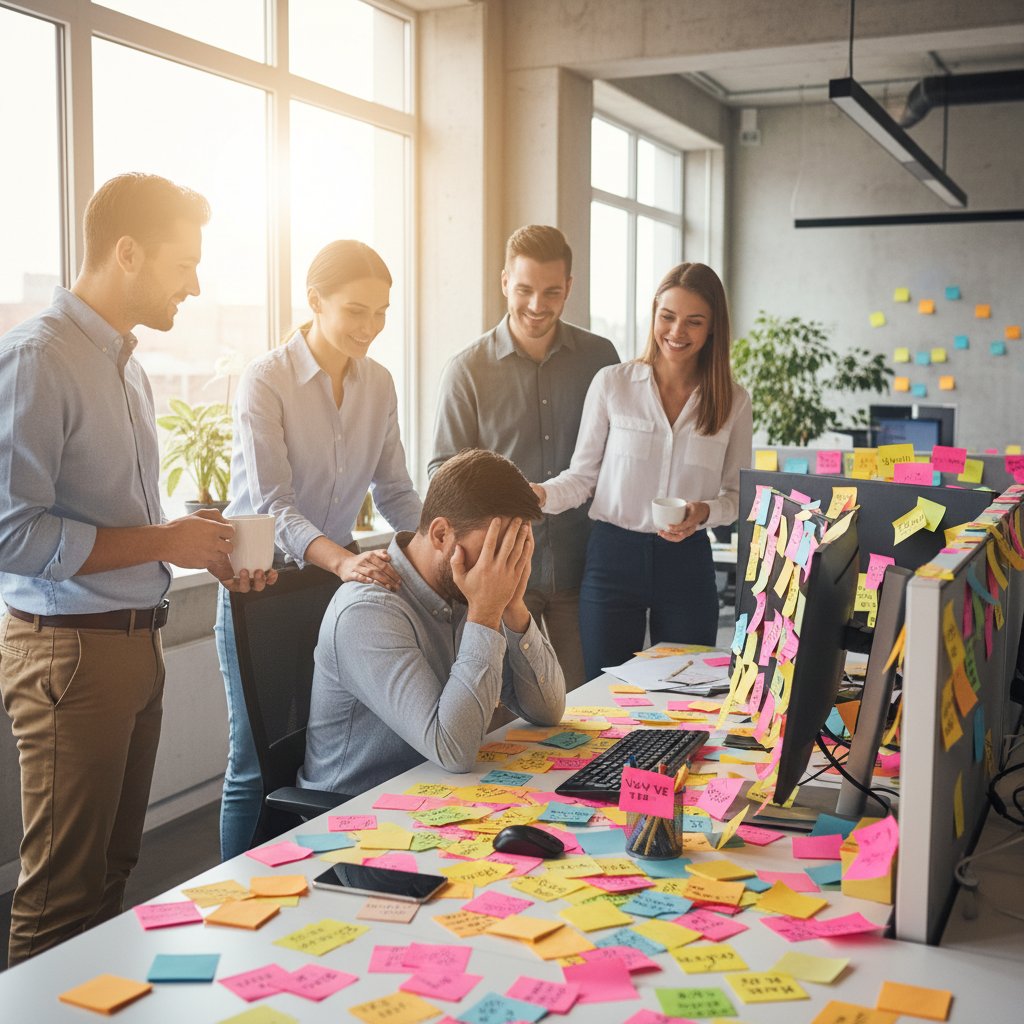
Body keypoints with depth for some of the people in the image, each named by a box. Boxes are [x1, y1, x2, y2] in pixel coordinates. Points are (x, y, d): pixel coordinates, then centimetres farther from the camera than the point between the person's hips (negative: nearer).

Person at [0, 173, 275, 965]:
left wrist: (205, 546, 6)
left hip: (135, 639, 9)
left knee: (113, 871, 18)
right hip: (69, 648, -9)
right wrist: (163, 543, -17)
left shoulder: (126, 366, 14)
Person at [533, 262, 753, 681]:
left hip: (688, 562, 1)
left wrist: (704, 512, -13)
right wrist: (540, 495, -18)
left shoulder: (733, 402, 2)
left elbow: (738, 492, 8)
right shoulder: (611, 383, -2)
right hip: (613, 555, -1)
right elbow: (582, 476, 1)